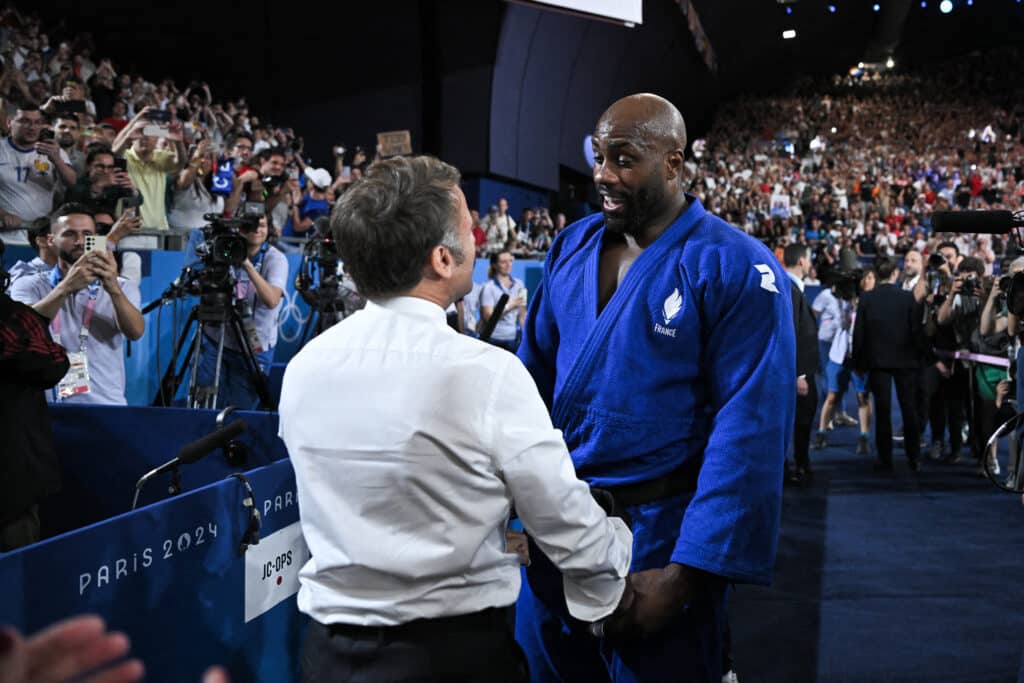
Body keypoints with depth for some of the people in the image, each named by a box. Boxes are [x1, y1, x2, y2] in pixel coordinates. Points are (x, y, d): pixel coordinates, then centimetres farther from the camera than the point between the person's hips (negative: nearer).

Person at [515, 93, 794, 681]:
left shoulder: (737, 269, -14)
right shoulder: (571, 248, 3)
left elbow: (749, 433, -17)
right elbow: (535, 376, 8)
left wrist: (685, 575, -21)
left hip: (658, 533, -5)